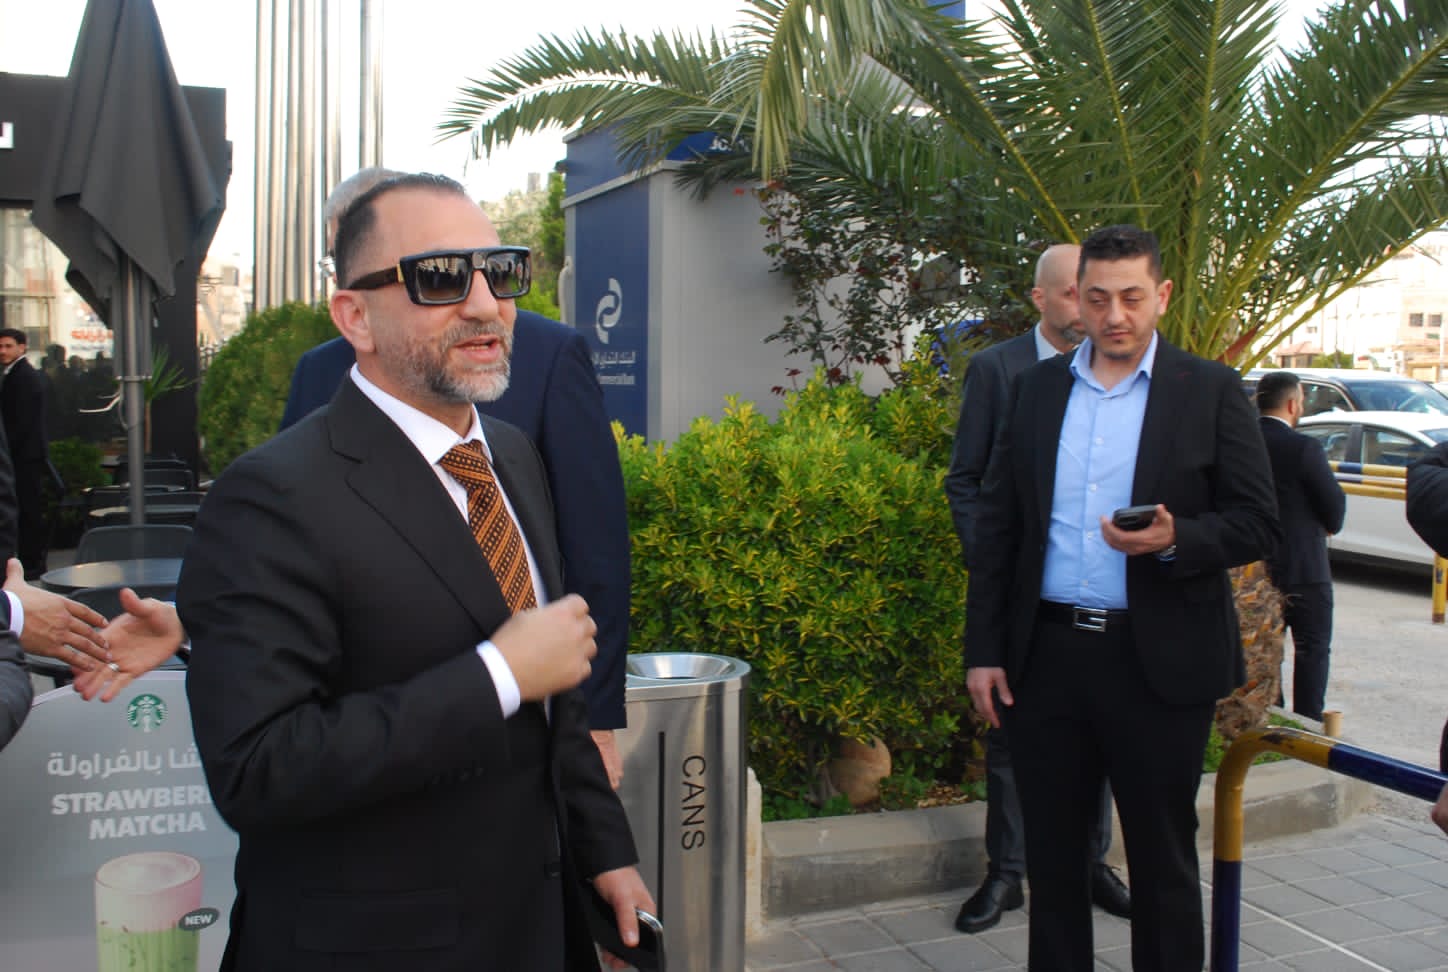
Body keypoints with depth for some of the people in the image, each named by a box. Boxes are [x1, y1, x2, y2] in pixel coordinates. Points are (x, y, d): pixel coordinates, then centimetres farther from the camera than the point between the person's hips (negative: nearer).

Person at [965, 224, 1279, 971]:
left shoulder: (1211, 392, 0)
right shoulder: (1035, 388, 8)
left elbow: (1256, 523, -2)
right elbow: (996, 525, 7)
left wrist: (1175, 540, -23)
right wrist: (983, 650, 3)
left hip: (1160, 661, -2)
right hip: (1045, 655, 3)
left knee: (1163, 859, 11)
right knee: (1051, 853, 13)